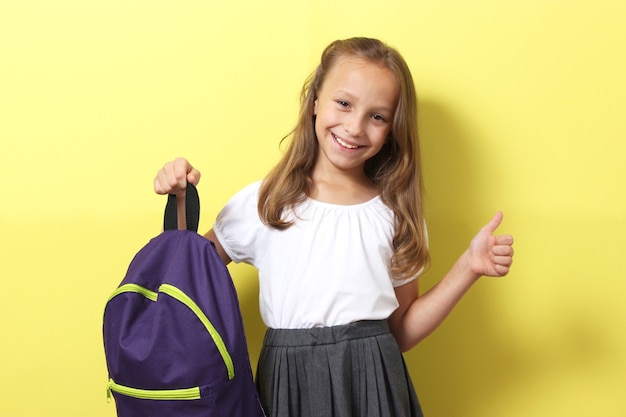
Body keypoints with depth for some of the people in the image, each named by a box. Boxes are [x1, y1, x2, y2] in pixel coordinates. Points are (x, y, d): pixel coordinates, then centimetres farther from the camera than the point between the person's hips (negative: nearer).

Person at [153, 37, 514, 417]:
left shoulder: (396, 215, 4)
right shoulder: (264, 202, 1)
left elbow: (401, 332, 6)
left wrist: (468, 268, -1)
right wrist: (181, 203, -5)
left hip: (374, 384, 1)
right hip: (288, 384, 0)